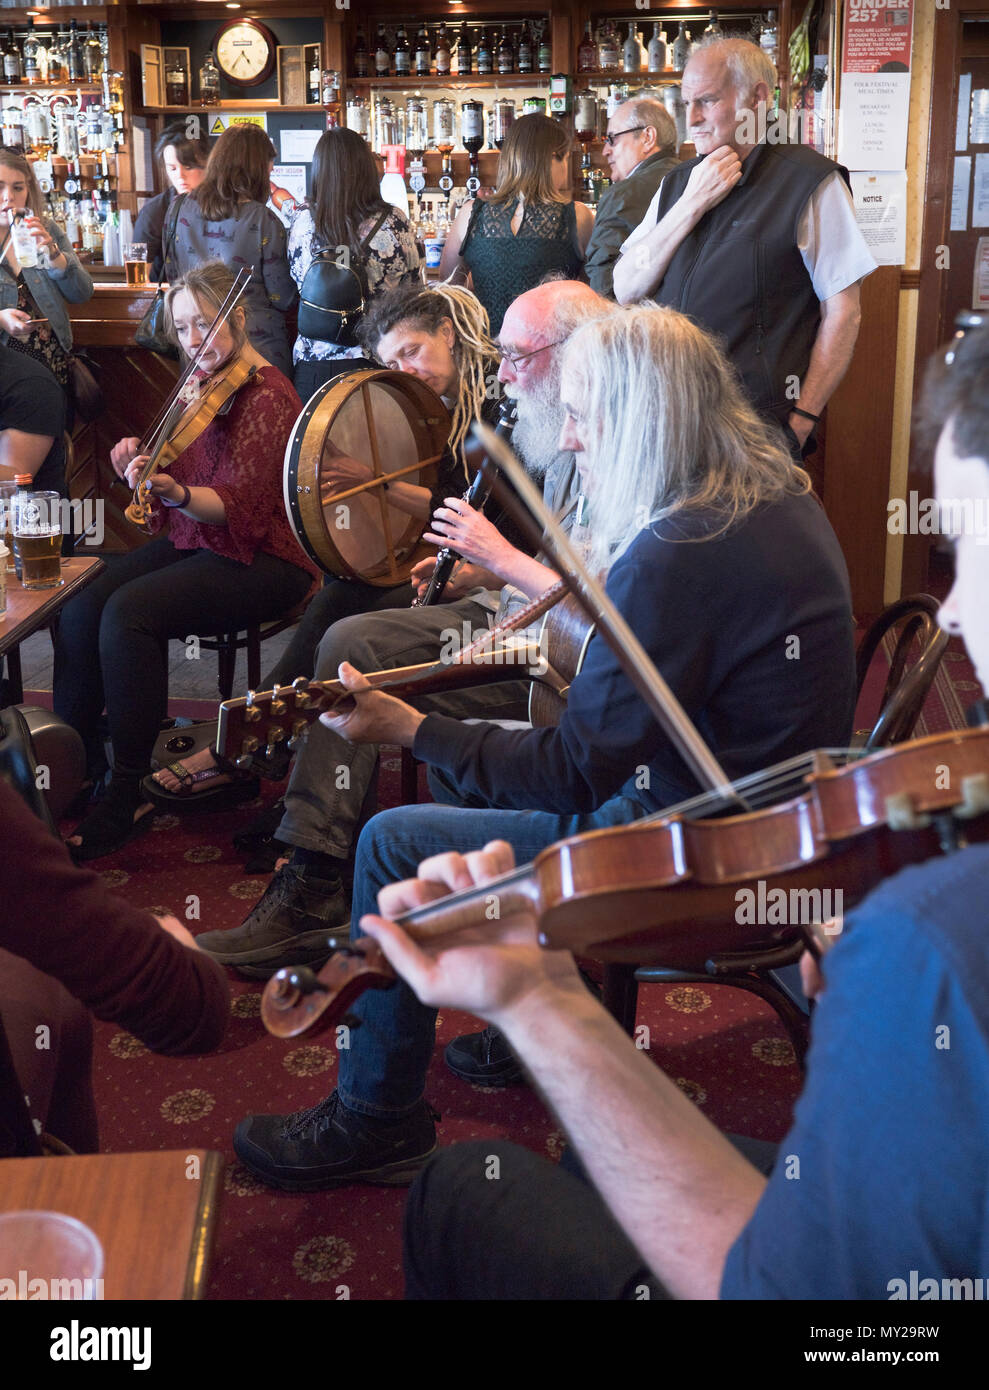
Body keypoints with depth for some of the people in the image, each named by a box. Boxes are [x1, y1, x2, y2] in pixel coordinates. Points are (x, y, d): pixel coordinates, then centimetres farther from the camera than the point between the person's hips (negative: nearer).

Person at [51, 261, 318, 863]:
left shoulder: (267, 397, -13)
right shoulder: (203, 388, 12)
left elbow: (238, 506, -21)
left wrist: (176, 493, -38)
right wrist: (141, 465, 0)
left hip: (261, 560, -8)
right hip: (195, 542, 8)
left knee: (130, 612, -28)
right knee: (81, 605, -14)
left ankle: (129, 791, -18)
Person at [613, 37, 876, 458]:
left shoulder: (810, 182, -4)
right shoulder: (677, 182, 14)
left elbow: (843, 312, -6)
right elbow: (625, 290, 5)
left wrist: (800, 421, -11)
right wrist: (692, 205, -4)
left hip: (760, 425, -5)